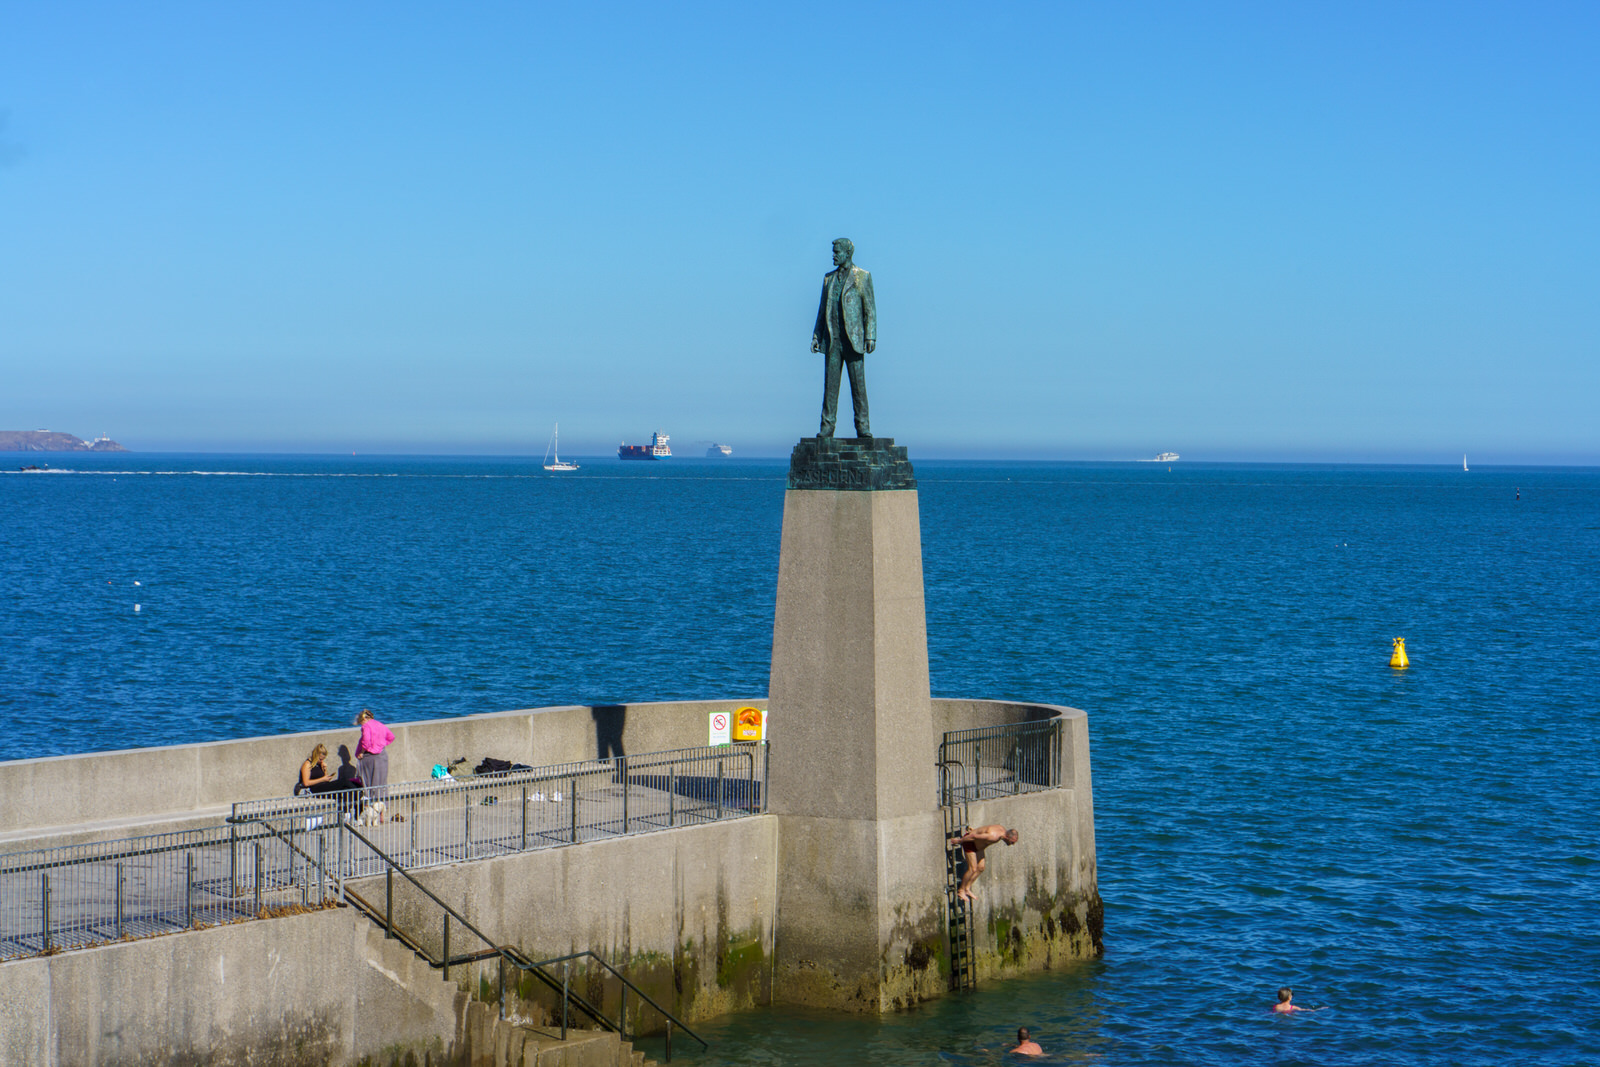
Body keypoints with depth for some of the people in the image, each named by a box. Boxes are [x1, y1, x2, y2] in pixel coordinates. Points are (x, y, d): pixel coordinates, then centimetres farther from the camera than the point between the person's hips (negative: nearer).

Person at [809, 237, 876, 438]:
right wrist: (816, 336, 9)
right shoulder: (828, 278, 16)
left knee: (858, 383, -4)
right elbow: (822, 309, 17)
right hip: (832, 339, 4)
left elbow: (870, 308, -1)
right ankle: (827, 427, 2)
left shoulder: (863, 277, 3)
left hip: (853, 339, -4)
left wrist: (870, 336, -10)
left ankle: (863, 426, -2)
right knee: (830, 384, 1)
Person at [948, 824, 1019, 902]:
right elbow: (974, 836, -34)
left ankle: (967, 889, 19)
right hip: (969, 842, -9)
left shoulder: (1003, 830, -9)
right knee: (973, 869, -10)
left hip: (978, 845, 9)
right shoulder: (994, 836, -38)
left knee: (980, 868, 7)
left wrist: (976, 831, 25)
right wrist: (959, 841, -21)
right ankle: (961, 891, 5)